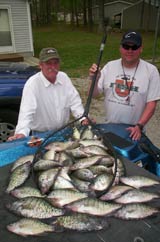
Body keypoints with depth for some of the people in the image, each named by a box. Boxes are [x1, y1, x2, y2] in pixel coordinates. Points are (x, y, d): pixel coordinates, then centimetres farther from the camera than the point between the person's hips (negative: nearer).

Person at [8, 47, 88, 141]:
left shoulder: (64, 77, 1)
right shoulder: (32, 84, -16)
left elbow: (74, 101, 2)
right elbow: (26, 111, -24)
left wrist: (83, 118, -13)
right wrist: (22, 132, -39)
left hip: (64, 131, 4)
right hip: (41, 135, -4)